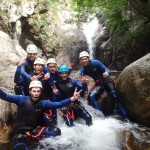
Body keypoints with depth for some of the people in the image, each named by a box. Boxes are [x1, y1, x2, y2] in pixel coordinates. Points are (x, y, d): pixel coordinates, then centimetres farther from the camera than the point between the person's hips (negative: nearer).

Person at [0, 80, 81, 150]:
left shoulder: (43, 103, 0)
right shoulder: (22, 99, -6)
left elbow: (58, 104, -13)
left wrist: (72, 99, -26)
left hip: (35, 130, 3)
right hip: (20, 132, -3)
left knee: (56, 131, -16)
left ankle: (31, 137, -12)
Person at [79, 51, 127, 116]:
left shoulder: (95, 63, -16)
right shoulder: (82, 70, -6)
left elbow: (107, 70, -12)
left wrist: (107, 73, -36)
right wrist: (83, 81, -30)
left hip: (107, 80, -3)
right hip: (98, 83, 4)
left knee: (113, 93, -30)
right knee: (91, 97, -23)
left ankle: (124, 114, -25)